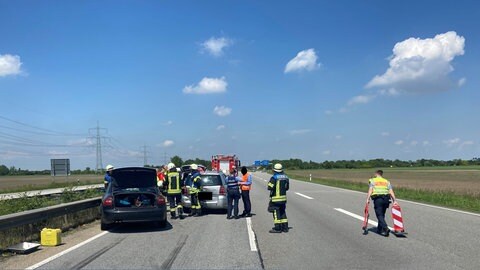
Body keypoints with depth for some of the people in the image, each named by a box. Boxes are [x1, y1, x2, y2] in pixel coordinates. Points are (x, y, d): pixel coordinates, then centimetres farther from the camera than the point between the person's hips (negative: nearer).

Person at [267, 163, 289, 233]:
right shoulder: (285, 177, 7)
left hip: (276, 198, -7)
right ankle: (285, 227, 18)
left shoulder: (274, 177, -14)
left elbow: (270, 187, -18)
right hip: (283, 198, 7)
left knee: (276, 213, -2)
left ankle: (277, 228, -1)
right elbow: (287, 187, 15)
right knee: (283, 212, 15)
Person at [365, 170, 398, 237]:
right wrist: (394, 200, 3)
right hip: (386, 199, 4)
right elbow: (391, 192, 7)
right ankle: (379, 229, 25)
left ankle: (386, 228, -22)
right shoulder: (387, 181, 20)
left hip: (377, 199, -4)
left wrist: (368, 199, -11)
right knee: (382, 214, 17)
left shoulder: (372, 180, 11)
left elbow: (370, 190, -5)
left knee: (379, 215, -4)